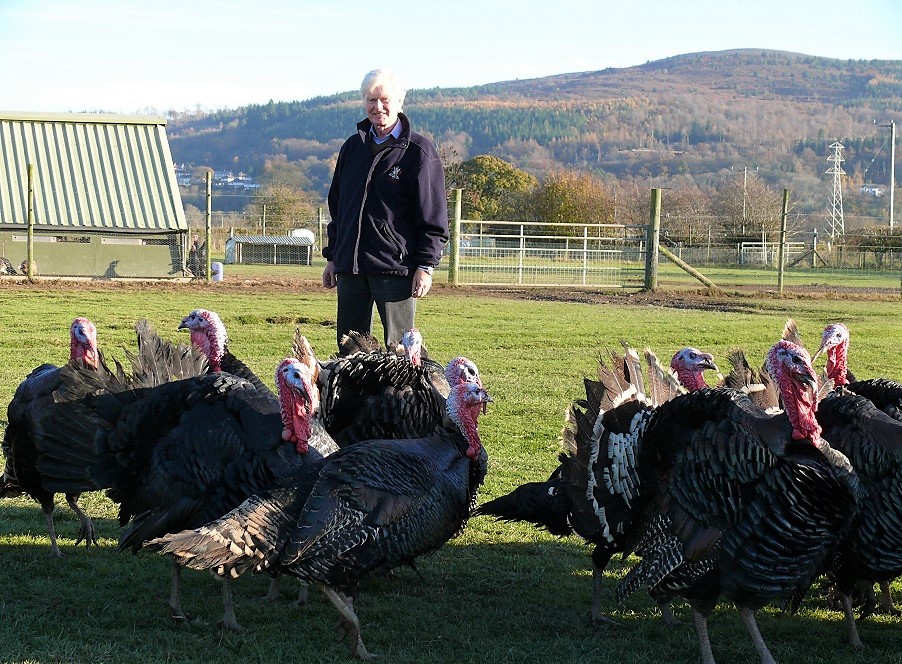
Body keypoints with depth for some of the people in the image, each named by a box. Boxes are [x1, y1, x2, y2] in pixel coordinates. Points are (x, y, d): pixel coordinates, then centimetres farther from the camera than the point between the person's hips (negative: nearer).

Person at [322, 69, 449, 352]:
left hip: (397, 266, -6)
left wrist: (426, 265, -10)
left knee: (399, 348, -4)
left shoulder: (419, 151, -2)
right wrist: (332, 256, 17)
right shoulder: (353, 148, 15)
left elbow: (434, 216, -4)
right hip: (350, 265, 6)